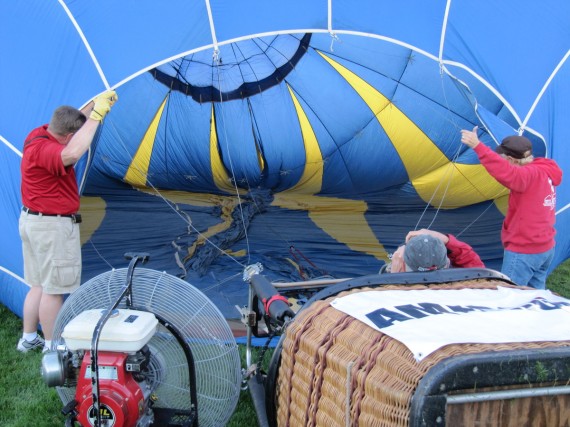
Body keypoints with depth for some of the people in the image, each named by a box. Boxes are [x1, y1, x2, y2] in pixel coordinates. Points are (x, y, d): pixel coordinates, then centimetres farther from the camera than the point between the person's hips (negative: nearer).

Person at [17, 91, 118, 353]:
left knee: (38, 284, 19)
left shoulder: (40, 134, 5)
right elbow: (71, 154, -47)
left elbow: (76, 122, 23)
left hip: (33, 221, 10)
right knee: (54, 288, 1)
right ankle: (53, 347, 12)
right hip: (53, 226, -10)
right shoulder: (44, 149, -25)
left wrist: (94, 105, 10)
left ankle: (28, 339, 30)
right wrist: (96, 115, -40)